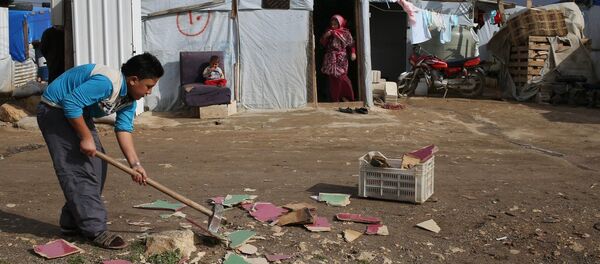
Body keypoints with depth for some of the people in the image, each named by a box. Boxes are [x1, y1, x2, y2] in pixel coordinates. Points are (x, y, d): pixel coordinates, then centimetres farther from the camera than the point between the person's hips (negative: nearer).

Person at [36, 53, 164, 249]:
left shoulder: (129, 97, -1)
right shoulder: (106, 82, -32)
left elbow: (124, 129, -6)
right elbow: (71, 103, -33)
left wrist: (135, 164, -15)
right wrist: (86, 137, -25)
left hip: (79, 113, 10)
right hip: (56, 110, -10)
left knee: (97, 167, 7)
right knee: (79, 171, -13)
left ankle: (72, 224, 17)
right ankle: (95, 230, -10)